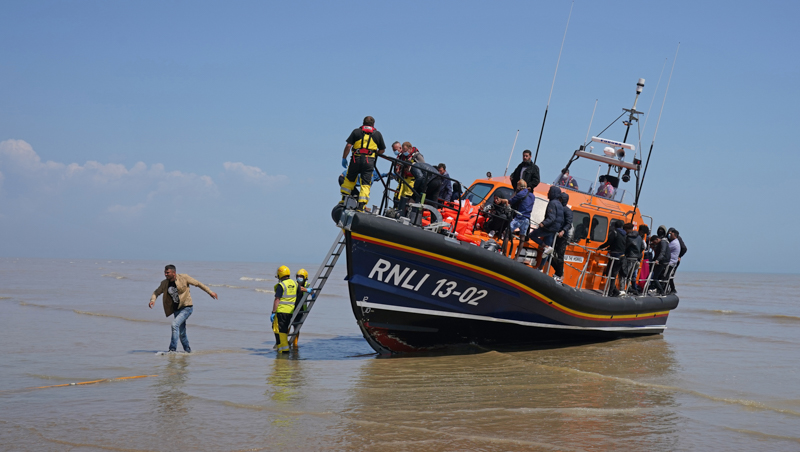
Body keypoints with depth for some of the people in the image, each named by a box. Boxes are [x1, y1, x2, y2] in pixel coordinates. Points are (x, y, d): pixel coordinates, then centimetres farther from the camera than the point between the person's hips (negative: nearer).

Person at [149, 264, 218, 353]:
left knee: (175, 324, -24)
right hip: (176, 309, 6)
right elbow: (156, 292, 12)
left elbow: (198, 284, -3)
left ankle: (172, 349, -21)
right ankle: (187, 350, 31)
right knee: (181, 333, 11)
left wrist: (210, 292, 1)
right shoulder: (164, 283, 1)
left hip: (187, 308, -6)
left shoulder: (184, 278, -12)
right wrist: (152, 300, -11)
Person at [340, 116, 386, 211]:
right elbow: (382, 150, 15)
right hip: (369, 160, 0)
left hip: (356, 159, 0)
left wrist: (344, 158, 6)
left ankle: (343, 200, 20)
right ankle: (361, 206, -6)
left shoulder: (356, 131, 9)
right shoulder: (378, 134, 12)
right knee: (365, 184, 1)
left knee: (349, 179, 18)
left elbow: (348, 145, 0)